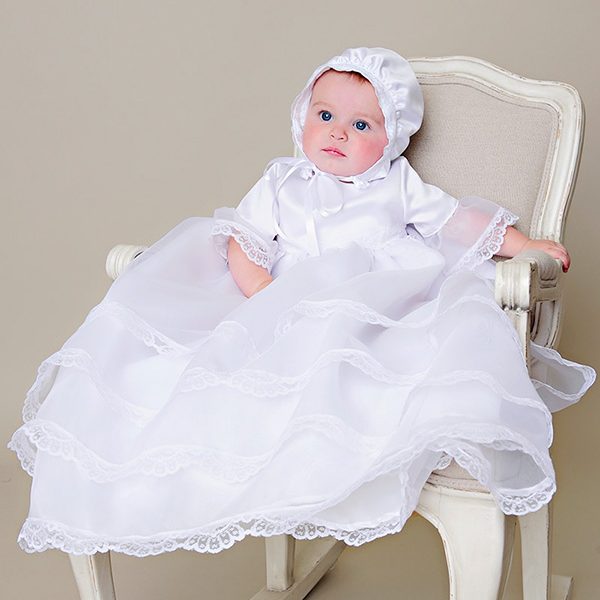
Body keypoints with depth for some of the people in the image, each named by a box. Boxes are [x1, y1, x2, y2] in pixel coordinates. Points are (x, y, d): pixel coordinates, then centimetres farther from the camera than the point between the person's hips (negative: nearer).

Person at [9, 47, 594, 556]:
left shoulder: (399, 186, 14)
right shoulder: (281, 183, 17)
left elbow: (459, 219, 14)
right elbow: (243, 241, 8)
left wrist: (523, 243, 0)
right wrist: (263, 294, -12)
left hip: (378, 317, -1)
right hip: (276, 317, 1)